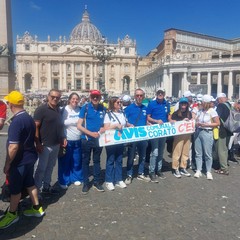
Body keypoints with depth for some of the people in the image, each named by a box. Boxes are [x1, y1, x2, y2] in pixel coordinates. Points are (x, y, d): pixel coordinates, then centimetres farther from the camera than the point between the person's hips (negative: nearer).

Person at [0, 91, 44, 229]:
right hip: (30, 157, 8)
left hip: (20, 160, -8)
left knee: (15, 188, 8)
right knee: (30, 183, 19)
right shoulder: (29, 118, 4)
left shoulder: (16, 121, -24)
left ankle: (12, 214, 25)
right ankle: (37, 208, 30)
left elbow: (13, 147, -25)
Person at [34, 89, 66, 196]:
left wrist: (63, 138, 10)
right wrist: (38, 143, -20)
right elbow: (35, 127, -16)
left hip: (56, 144, 7)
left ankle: (46, 186, 31)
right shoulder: (41, 109, -12)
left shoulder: (58, 110, 10)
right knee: (41, 168, 1)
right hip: (45, 145, -7)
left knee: (50, 167, 17)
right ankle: (37, 189, 14)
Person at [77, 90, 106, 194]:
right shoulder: (85, 108, -9)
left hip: (98, 139, 3)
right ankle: (86, 183, 20)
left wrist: (103, 128, -8)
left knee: (97, 160, 14)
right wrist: (91, 133, -19)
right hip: (86, 139, -3)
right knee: (85, 161, 8)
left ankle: (96, 182, 27)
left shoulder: (103, 109, 1)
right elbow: (79, 125, -10)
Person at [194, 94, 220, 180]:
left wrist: (206, 125, -15)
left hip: (207, 133, -5)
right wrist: (197, 123, -9)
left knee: (208, 153, 2)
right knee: (198, 153, 7)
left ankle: (208, 172, 13)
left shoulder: (212, 111, -6)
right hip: (198, 132, 5)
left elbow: (218, 123, -7)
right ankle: (198, 170, 15)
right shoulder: (200, 111, 8)